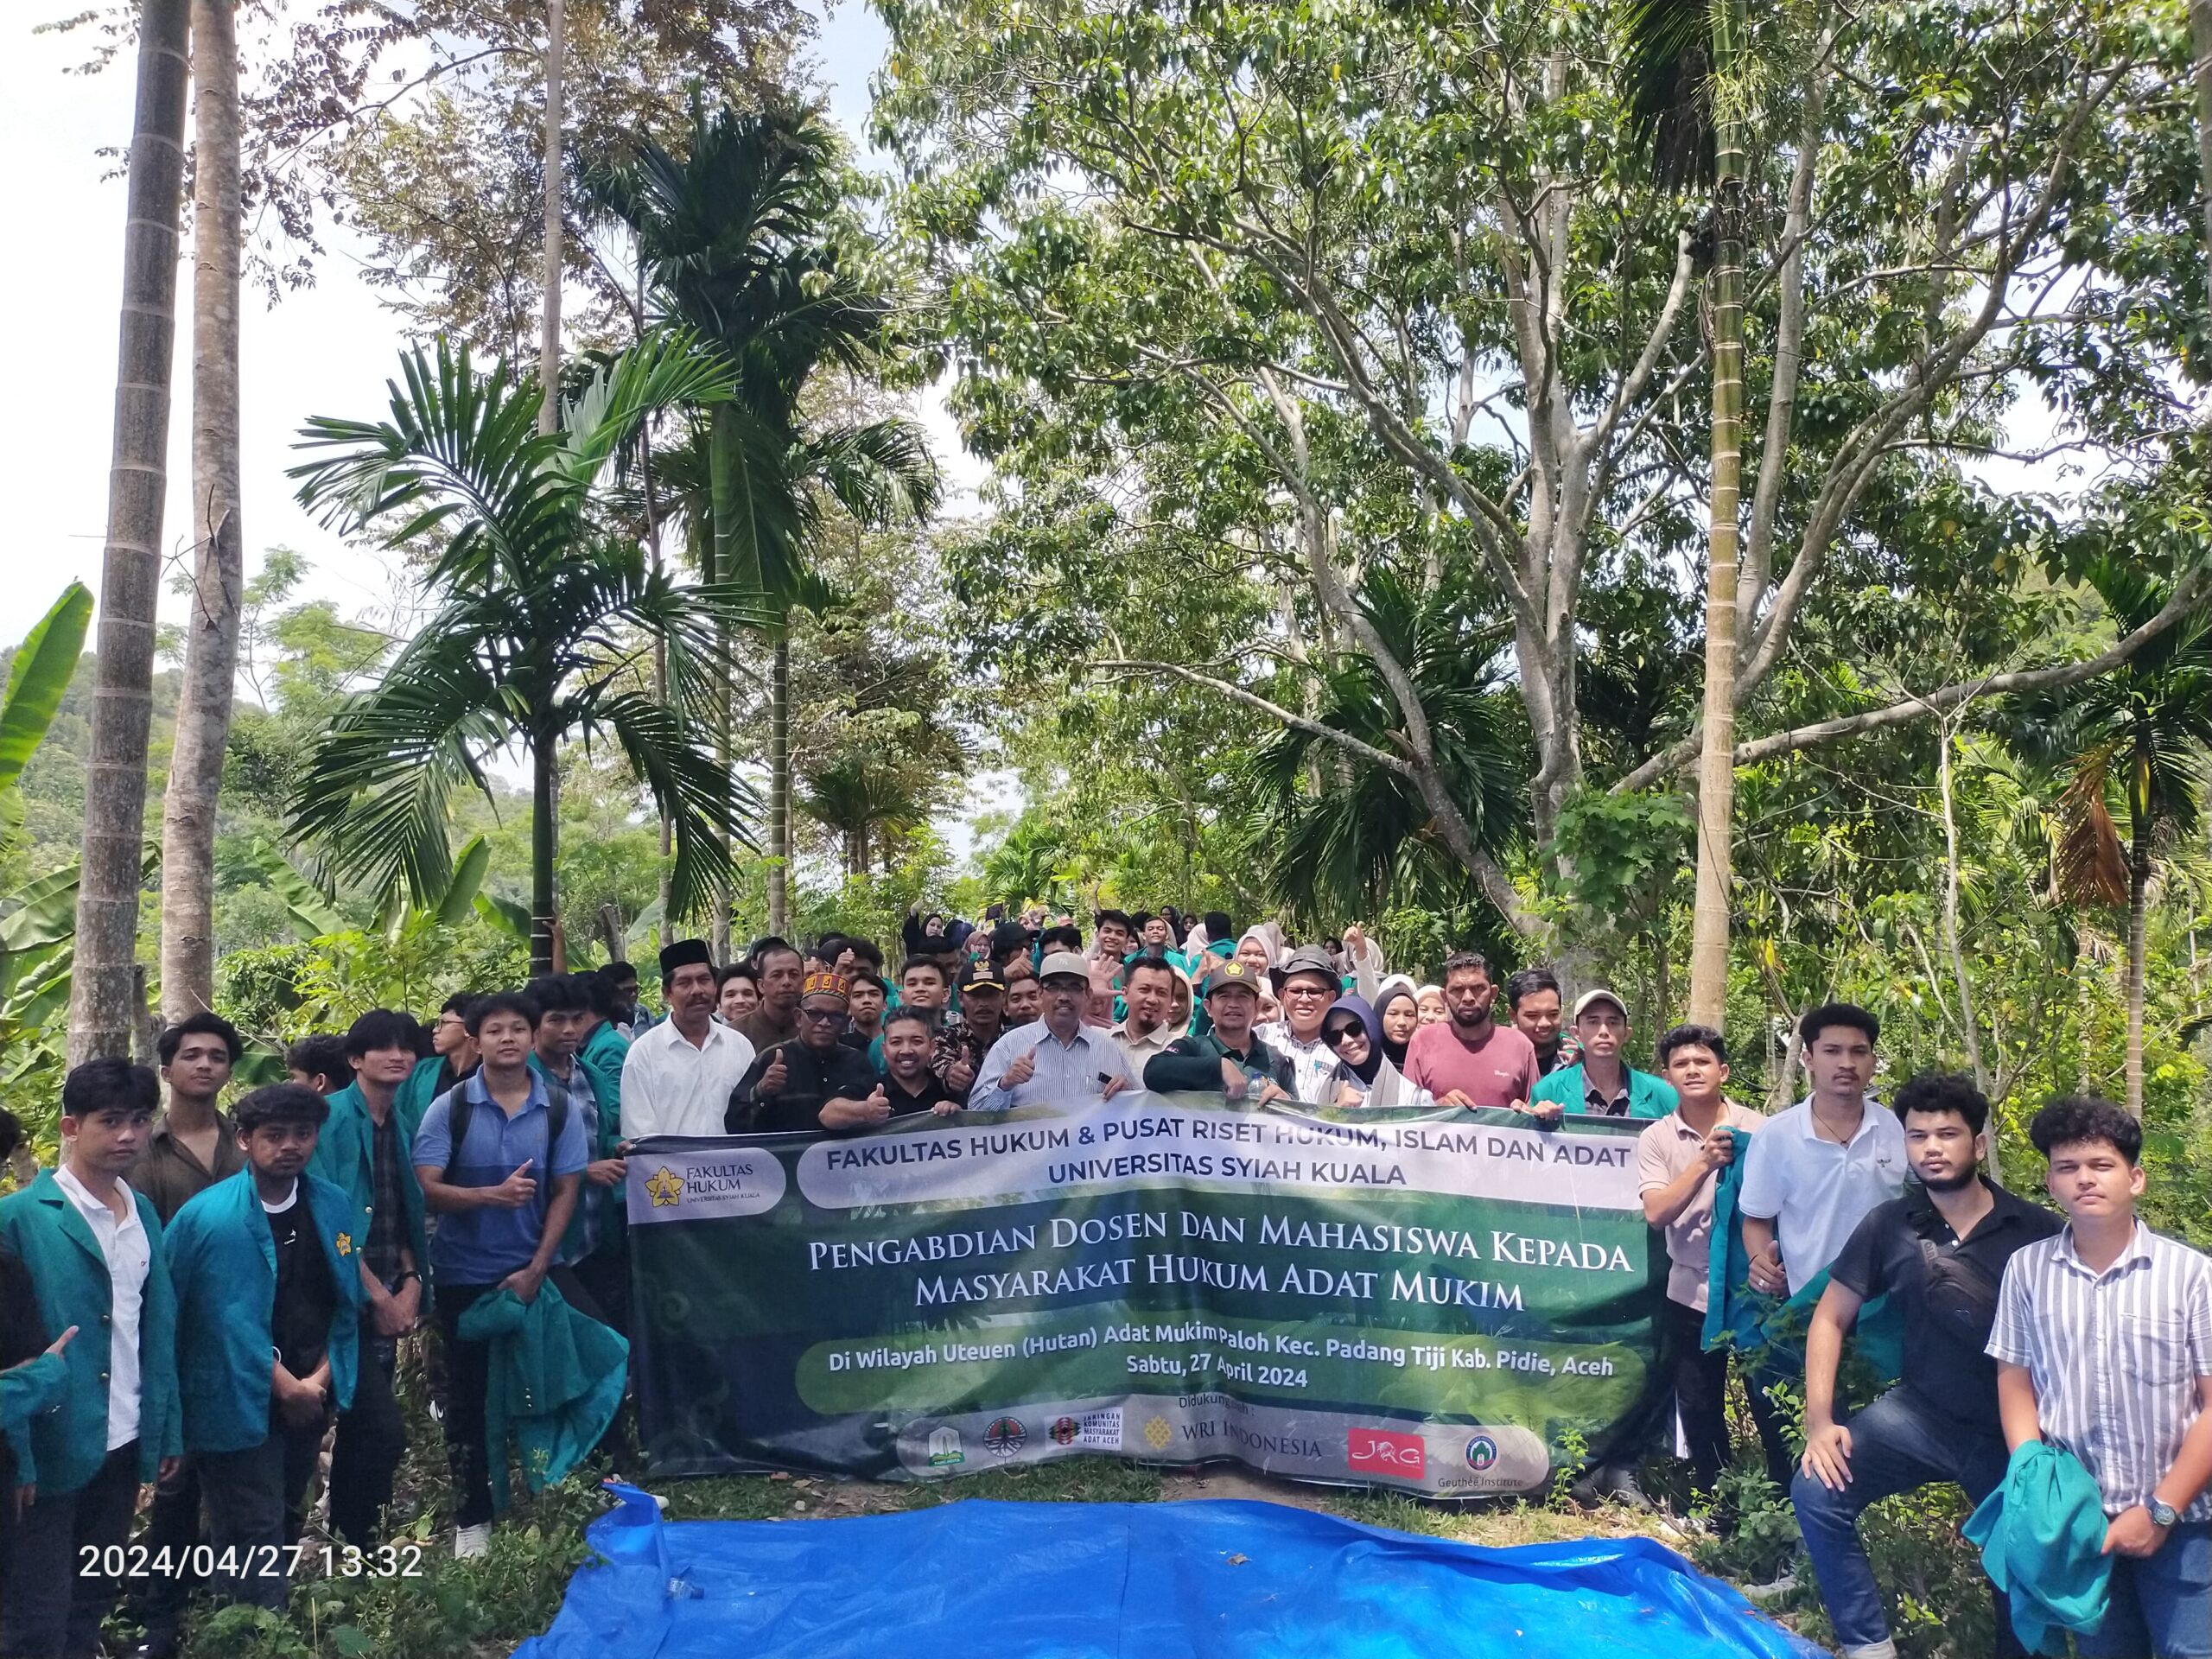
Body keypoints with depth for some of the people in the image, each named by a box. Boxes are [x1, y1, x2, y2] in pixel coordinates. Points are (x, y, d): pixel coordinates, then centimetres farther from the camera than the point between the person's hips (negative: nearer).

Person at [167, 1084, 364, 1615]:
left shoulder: (337, 1209, 0)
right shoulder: (208, 1218, -17)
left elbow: (346, 1305, 4)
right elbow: (231, 1320, -17)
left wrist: (320, 1378, -6)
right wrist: (285, 1384, -15)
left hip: (311, 1395, 6)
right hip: (241, 1403, -6)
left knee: (288, 1521, 21)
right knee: (254, 1535, -1)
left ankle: (277, 1621, 38)